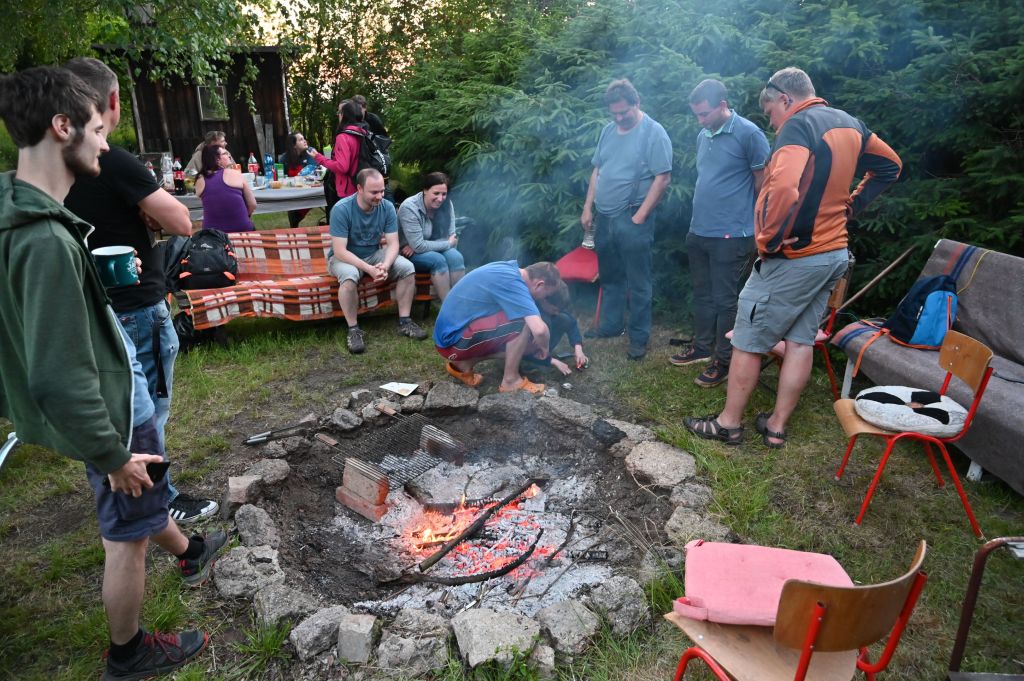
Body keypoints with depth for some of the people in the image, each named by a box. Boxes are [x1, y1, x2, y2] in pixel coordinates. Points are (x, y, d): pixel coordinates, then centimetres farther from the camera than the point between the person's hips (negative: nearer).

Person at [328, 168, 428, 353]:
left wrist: (385, 265, -33)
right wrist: (368, 269, -38)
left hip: (374, 254, 4)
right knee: (349, 276, -38)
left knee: (407, 268, -18)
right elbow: (340, 251, -27)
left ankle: (404, 322, -7)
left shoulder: (387, 207, -11)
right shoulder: (341, 209, -24)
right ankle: (353, 330, -23)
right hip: (344, 258, -4)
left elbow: (393, 243, -12)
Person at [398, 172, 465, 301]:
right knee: (438, 260, -31)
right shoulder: (409, 207, -24)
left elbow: (451, 237, -12)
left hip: (434, 250, 5)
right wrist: (448, 244, -18)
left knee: (456, 257, -25)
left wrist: (419, 246, -22)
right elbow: (418, 246, -27)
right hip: (410, 254, -5)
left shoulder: (447, 205, -9)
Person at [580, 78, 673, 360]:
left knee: (638, 284, 1)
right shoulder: (608, 131, 12)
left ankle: (639, 337, 12)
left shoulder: (654, 133, -9)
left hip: (632, 220, -6)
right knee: (610, 277, 18)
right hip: (604, 217, 7)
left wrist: (640, 216, -16)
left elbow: (662, 178, -13)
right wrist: (588, 208, 11)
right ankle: (610, 325, 33)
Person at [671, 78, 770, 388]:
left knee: (724, 299, 0)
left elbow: (763, 183, -8)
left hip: (731, 235, -7)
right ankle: (702, 347, 32)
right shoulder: (703, 135, 10)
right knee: (702, 294, 17)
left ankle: (724, 361, 12)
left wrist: (757, 228, -4)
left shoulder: (748, 134, -12)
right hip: (698, 231, 7)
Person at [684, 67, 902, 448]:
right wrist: (850, 206, 17)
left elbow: (785, 188, -34)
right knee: (801, 340, 13)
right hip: (834, 253, 9)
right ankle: (777, 425, 23)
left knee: (748, 342, 3)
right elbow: (890, 166, 23)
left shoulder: (798, 125, -17)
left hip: (793, 259, -9)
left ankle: (728, 423, 14)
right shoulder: (850, 124, 11)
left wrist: (769, 239, -21)